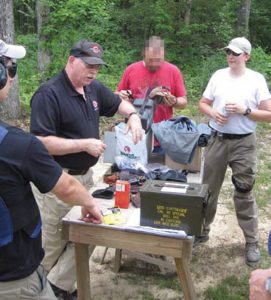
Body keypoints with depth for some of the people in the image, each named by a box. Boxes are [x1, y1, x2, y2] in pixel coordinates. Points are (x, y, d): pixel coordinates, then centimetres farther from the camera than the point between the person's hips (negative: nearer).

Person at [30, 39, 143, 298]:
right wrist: (84, 144, -22)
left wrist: (133, 115, 0)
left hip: (85, 176, 8)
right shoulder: (49, 94, -18)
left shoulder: (94, 88, 6)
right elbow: (40, 143, -23)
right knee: (51, 245, 7)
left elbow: (117, 102, 23)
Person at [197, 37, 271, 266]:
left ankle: (252, 242, 16)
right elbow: (203, 104, 12)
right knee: (208, 189, 11)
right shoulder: (218, 76, 5)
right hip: (217, 140, 3)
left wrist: (245, 111, -17)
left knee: (244, 193, 2)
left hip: (243, 144, -3)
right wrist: (212, 112, -9)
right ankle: (201, 231, 28)